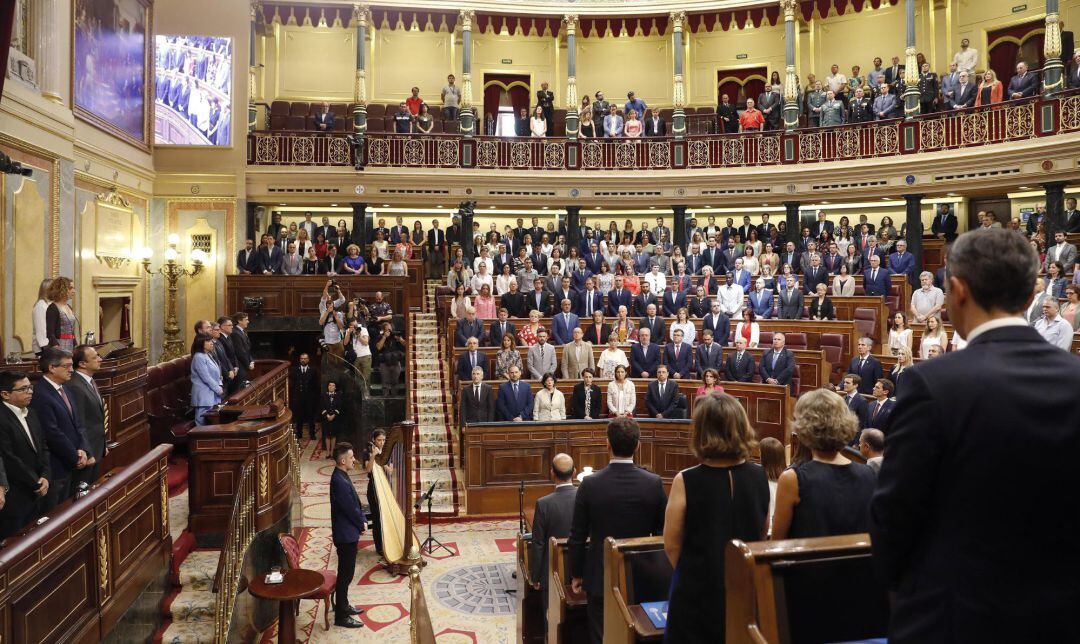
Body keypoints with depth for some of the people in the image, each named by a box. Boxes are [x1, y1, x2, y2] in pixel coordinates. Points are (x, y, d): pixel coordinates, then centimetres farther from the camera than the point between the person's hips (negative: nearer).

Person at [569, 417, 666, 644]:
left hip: (601, 578, -1)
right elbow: (663, 533, -2)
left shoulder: (590, 484, -15)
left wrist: (576, 574, 6)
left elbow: (578, 537, -8)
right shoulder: (654, 483, -11)